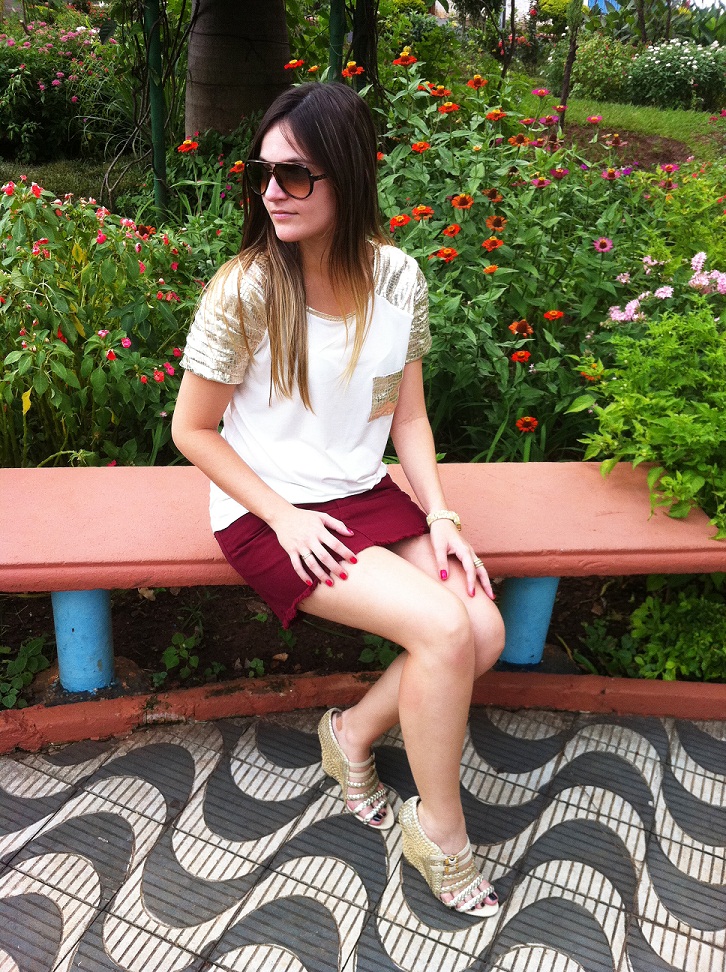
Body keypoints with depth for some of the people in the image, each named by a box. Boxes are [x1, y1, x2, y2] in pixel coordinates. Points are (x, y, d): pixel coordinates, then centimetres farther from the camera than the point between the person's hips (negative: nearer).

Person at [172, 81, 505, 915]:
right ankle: (439, 831, 5)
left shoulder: (398, 278, -2)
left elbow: (406, 416, 6)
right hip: (268, 515, -5)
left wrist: (440, 517, -6)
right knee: (443, 629, -21)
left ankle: (354, 733, 16)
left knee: (486, 632, -11)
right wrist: (283, 517, -14)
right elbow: (192, 430, -7)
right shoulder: (243, 291, -15)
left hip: (366, 497, 5)